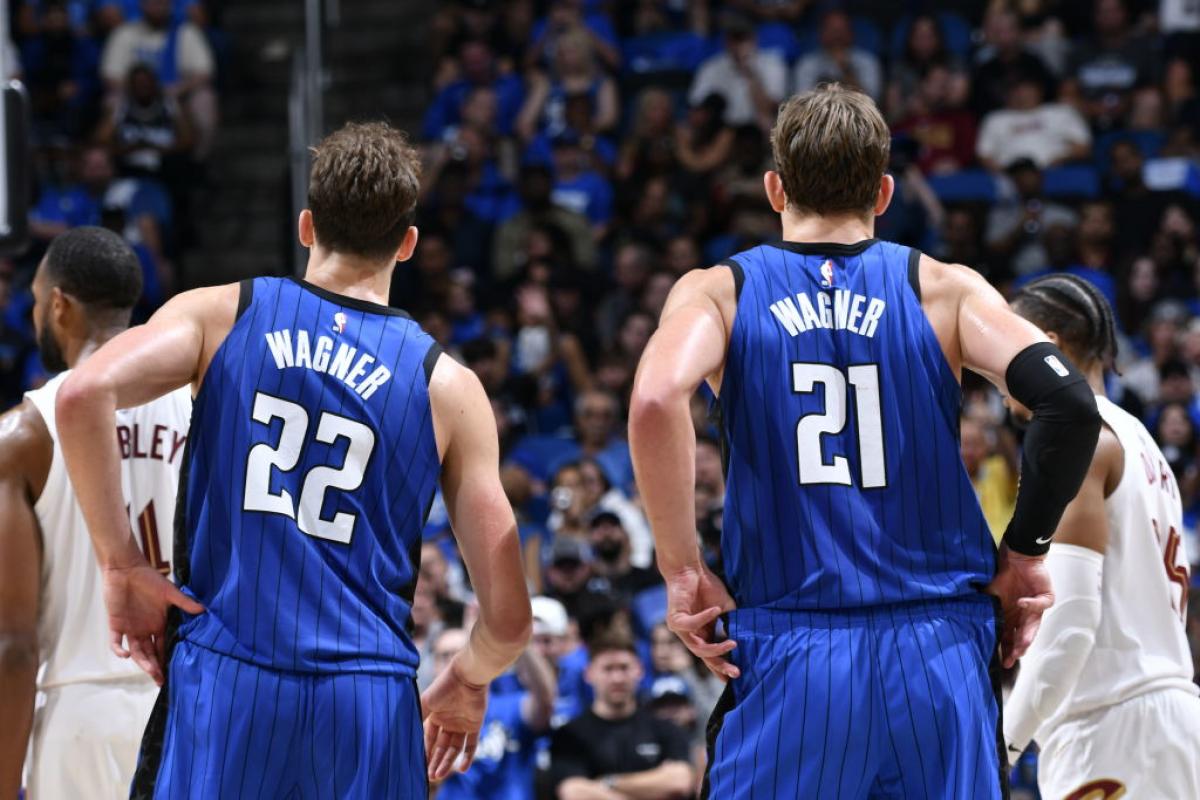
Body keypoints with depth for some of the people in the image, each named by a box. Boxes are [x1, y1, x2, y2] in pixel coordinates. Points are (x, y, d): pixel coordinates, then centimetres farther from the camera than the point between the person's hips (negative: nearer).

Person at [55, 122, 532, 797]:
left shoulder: (221, 315, 7)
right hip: (371, 700, 0)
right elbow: (508, 619, 4)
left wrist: (121, 563, -3)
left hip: (222, 679, 0)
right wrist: (467, 683, 26)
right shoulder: (448, 387, 7)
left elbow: (85, 394, -12)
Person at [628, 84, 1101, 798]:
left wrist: (682, 569, -6)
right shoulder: (944, 290, 6)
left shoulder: (721, 292, 5)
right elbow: (1069, 403, -9)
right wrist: (1026, 553, 4)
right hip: (941, 653, 1)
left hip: (788, 659, -1)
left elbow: (656, 402, -16)